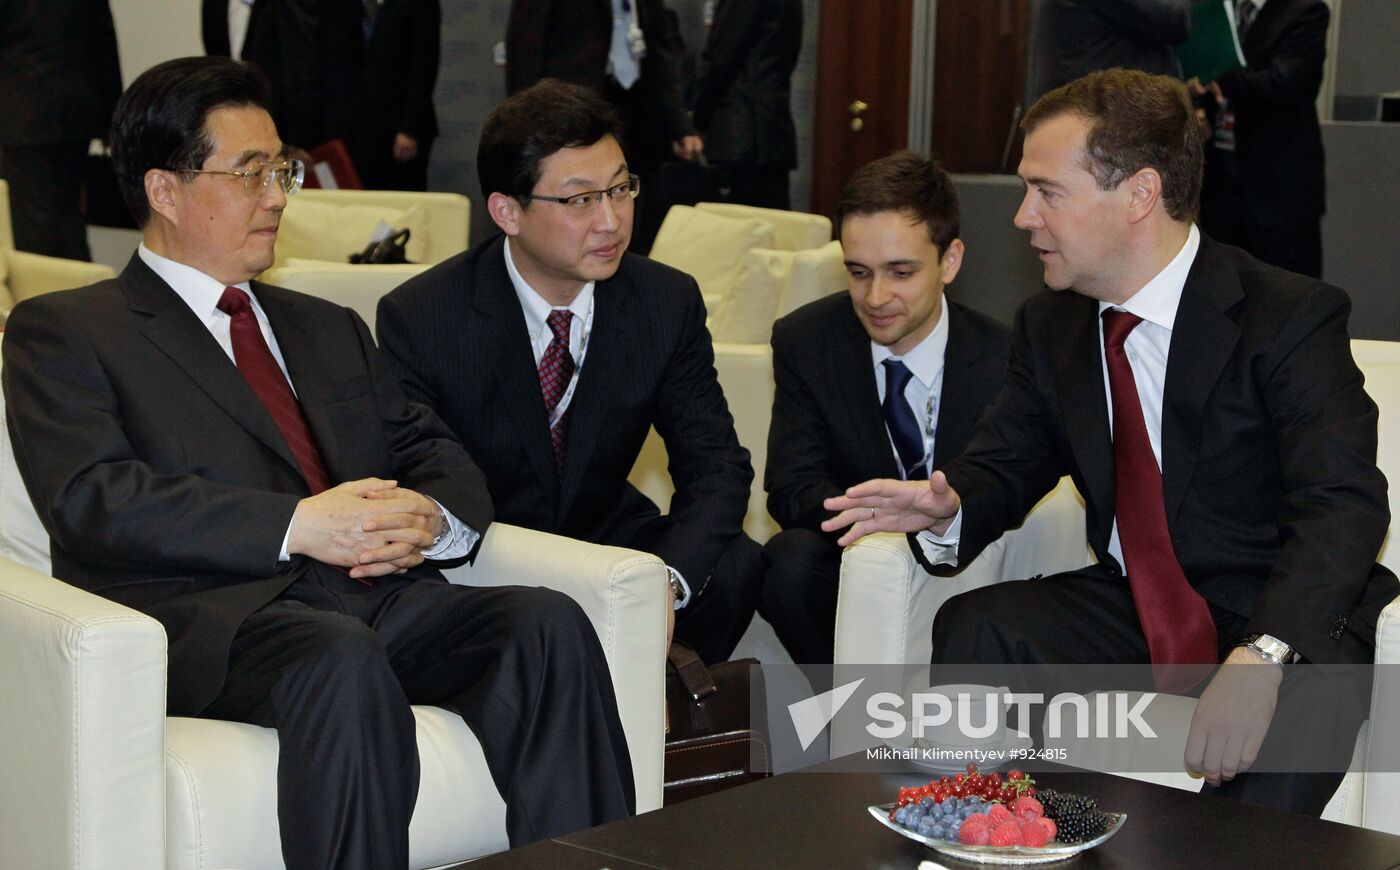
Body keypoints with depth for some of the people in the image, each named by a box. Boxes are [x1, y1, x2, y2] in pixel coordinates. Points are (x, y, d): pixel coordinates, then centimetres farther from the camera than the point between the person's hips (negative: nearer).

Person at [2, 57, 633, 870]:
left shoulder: (330, 329, 30)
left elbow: (437, 456, 22)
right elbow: (93, 499, -6)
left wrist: (432, 519, -4)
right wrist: (296, 526, -15)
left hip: (377, 593, 6)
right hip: (212, 612, -5)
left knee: (548, 623, -24)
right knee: (341, 659, -38)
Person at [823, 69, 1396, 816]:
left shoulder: (1292, 318, -13)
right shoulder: (1051, 326, 7)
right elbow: (1006, 463, 13)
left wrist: (1261, 656, -40)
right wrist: (945, 506, -14)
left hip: (1271, 619, -5)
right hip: (1129, 610, 5)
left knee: (1307, 694, -37)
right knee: (973, 628, -20)